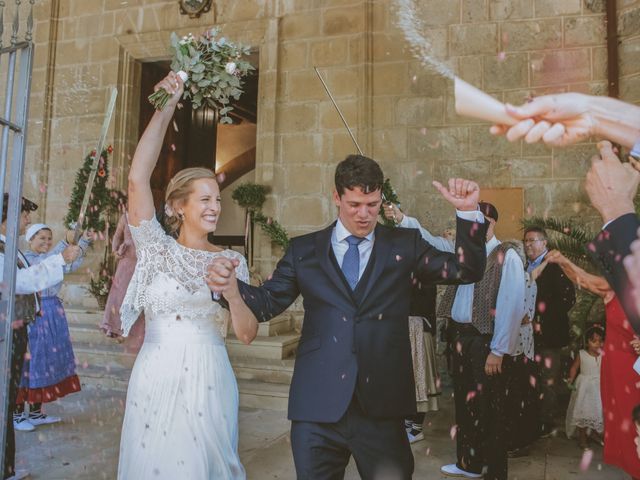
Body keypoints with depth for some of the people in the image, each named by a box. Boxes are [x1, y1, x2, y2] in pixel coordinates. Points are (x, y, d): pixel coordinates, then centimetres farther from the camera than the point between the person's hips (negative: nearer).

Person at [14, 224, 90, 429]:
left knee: (47, 360, 11)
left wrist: (84, 242, -5)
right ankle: (17, 414, 7)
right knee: (29, 359, -3)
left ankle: (36, 412, 21)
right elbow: (45, 263, -26)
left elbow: (71, 265, 4)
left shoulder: (51, 257, 15)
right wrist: (66, 243, -35)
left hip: (53, 313, 8)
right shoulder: (25, 258, -7)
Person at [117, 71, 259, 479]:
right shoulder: (157, 247, 1)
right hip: (155, 382, 0)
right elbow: (138, 178, -11)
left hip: (209, 385, 1)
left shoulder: (233, 261, 4)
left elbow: (248, 334, -1)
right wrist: (165, 109, -15)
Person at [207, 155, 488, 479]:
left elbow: (468, 270, -1)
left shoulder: (405, 245, 6)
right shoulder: (304, 250, 7)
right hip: (317, 406, 1)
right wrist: (231, 287, -17)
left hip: (382, 405, 0)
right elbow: (267, 302, 4)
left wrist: (468, 212, -15)